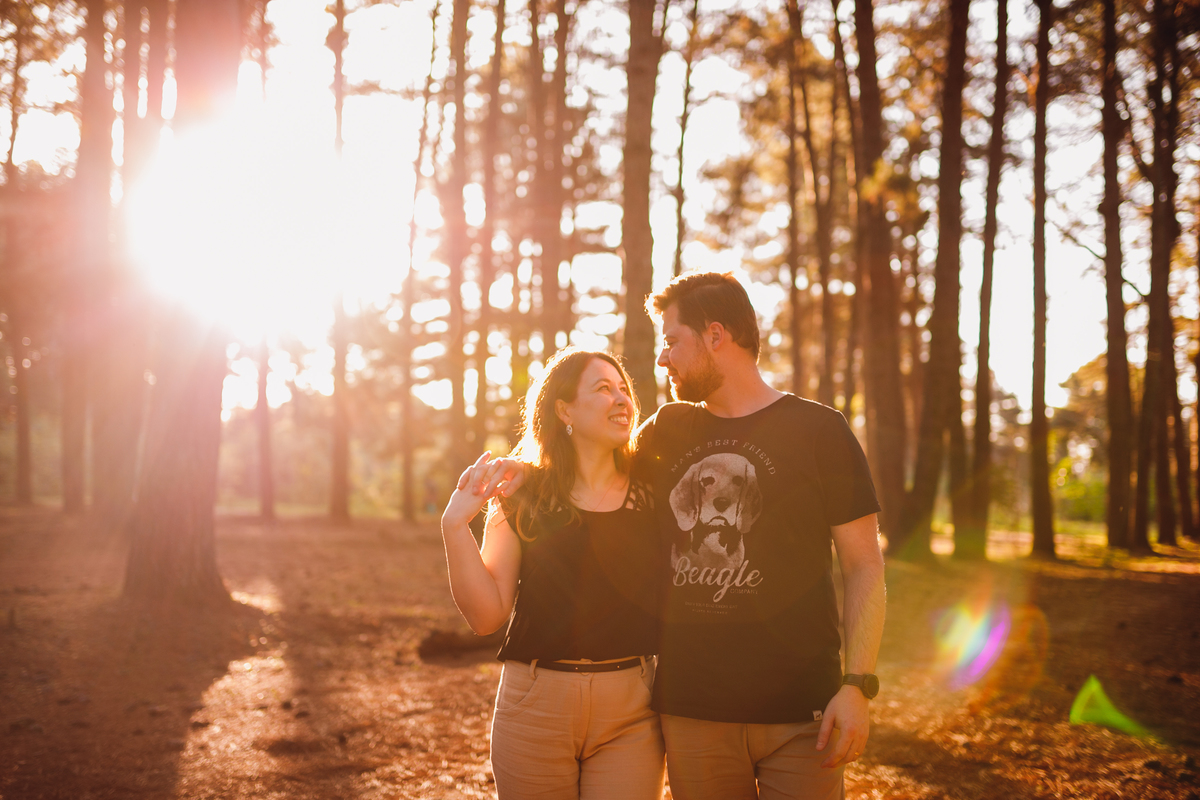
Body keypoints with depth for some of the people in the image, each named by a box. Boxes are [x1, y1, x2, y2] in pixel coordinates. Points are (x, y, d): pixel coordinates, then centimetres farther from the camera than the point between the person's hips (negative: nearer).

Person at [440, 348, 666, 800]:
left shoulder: (651, 496, 6)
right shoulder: (524, 498, 3)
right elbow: (486, 616, -3)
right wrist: (455, 524, -8)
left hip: (630, 715, 1)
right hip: (534, 707, 0)